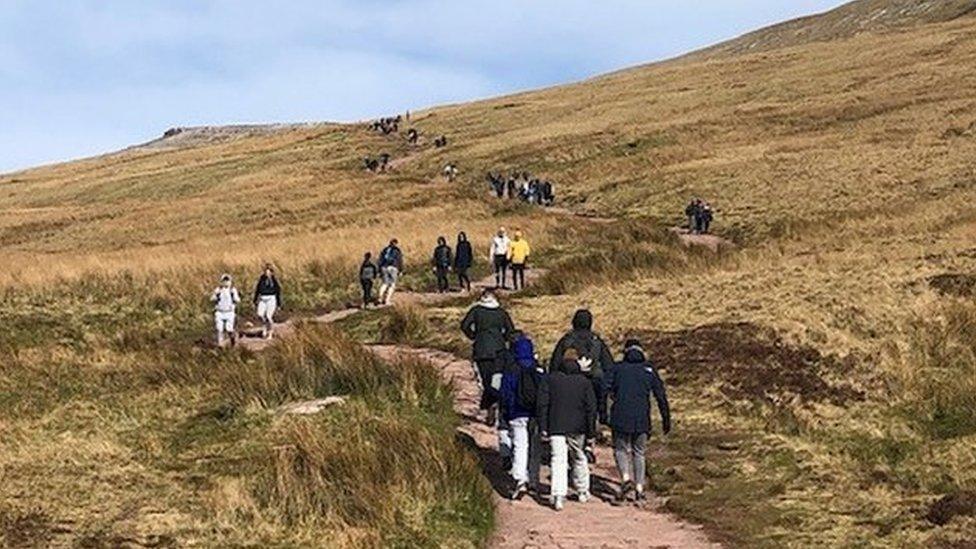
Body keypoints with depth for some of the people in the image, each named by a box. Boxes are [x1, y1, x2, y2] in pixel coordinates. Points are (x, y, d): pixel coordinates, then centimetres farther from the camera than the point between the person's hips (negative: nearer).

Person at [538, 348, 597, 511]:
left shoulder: (550, 379, 1)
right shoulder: (584, 382, 1)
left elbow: (542, 404, -1)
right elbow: (591, 407, 0)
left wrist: (543, 427, 1)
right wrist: (591, 430, 5)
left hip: (556, 427, -1)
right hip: (577, 429, 1)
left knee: (558, 460, -6)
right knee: (579, 458, 19)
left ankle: (558, 495, -19)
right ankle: (582, 491, 29)